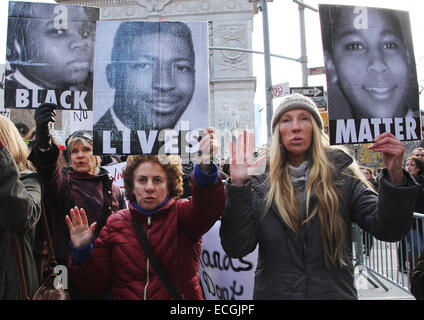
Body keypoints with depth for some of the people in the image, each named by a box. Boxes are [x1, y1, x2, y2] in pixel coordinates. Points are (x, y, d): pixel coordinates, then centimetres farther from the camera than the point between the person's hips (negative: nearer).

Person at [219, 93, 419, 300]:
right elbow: (236, 248, -13)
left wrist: (395, 175, -24)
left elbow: (387, 230, -10)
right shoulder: (260, 184, -5)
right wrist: (238, 185, -22)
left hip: (335, 292, 1)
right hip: (274, 292, 0)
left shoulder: (342, 176, -2)